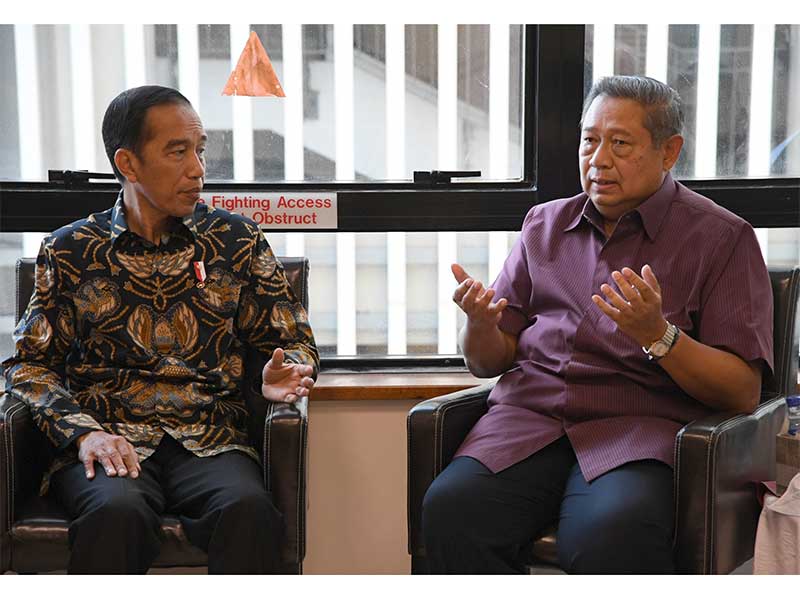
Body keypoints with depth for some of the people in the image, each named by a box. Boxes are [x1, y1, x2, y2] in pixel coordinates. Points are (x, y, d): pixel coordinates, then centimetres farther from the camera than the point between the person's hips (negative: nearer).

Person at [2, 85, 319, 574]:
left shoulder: (237, 240, 12)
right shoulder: (70, 251, 10)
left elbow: (293, 339, 16)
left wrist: (283, 377, -9)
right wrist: (83, 430, -10)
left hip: (211, 441, 1)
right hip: (109, 442, 0)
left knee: (248, 507, -33)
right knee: (117, 510, -34)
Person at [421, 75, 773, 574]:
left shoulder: (721, 237, 7)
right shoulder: (544, 224, 20)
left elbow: (743, 393, 0)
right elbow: (488, 363, 20)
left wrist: (658, 335, -16)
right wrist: (481, 324, -4)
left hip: (639, 427, -3)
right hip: (529, 416, 4)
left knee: (612, 534, -36)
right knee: (449, 509, -26)